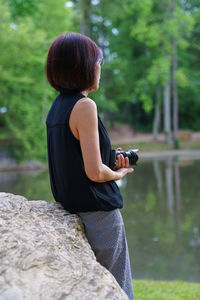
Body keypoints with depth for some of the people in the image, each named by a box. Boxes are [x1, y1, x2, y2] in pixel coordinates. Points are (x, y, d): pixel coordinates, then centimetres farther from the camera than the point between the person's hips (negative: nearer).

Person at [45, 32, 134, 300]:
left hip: (72, 208, 9)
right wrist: (119, 173, -2)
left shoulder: (56, 106, 8)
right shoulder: (84, 106, -18)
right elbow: (94, 172, -21)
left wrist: (110, 163, 6)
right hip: (99, 213, -8)